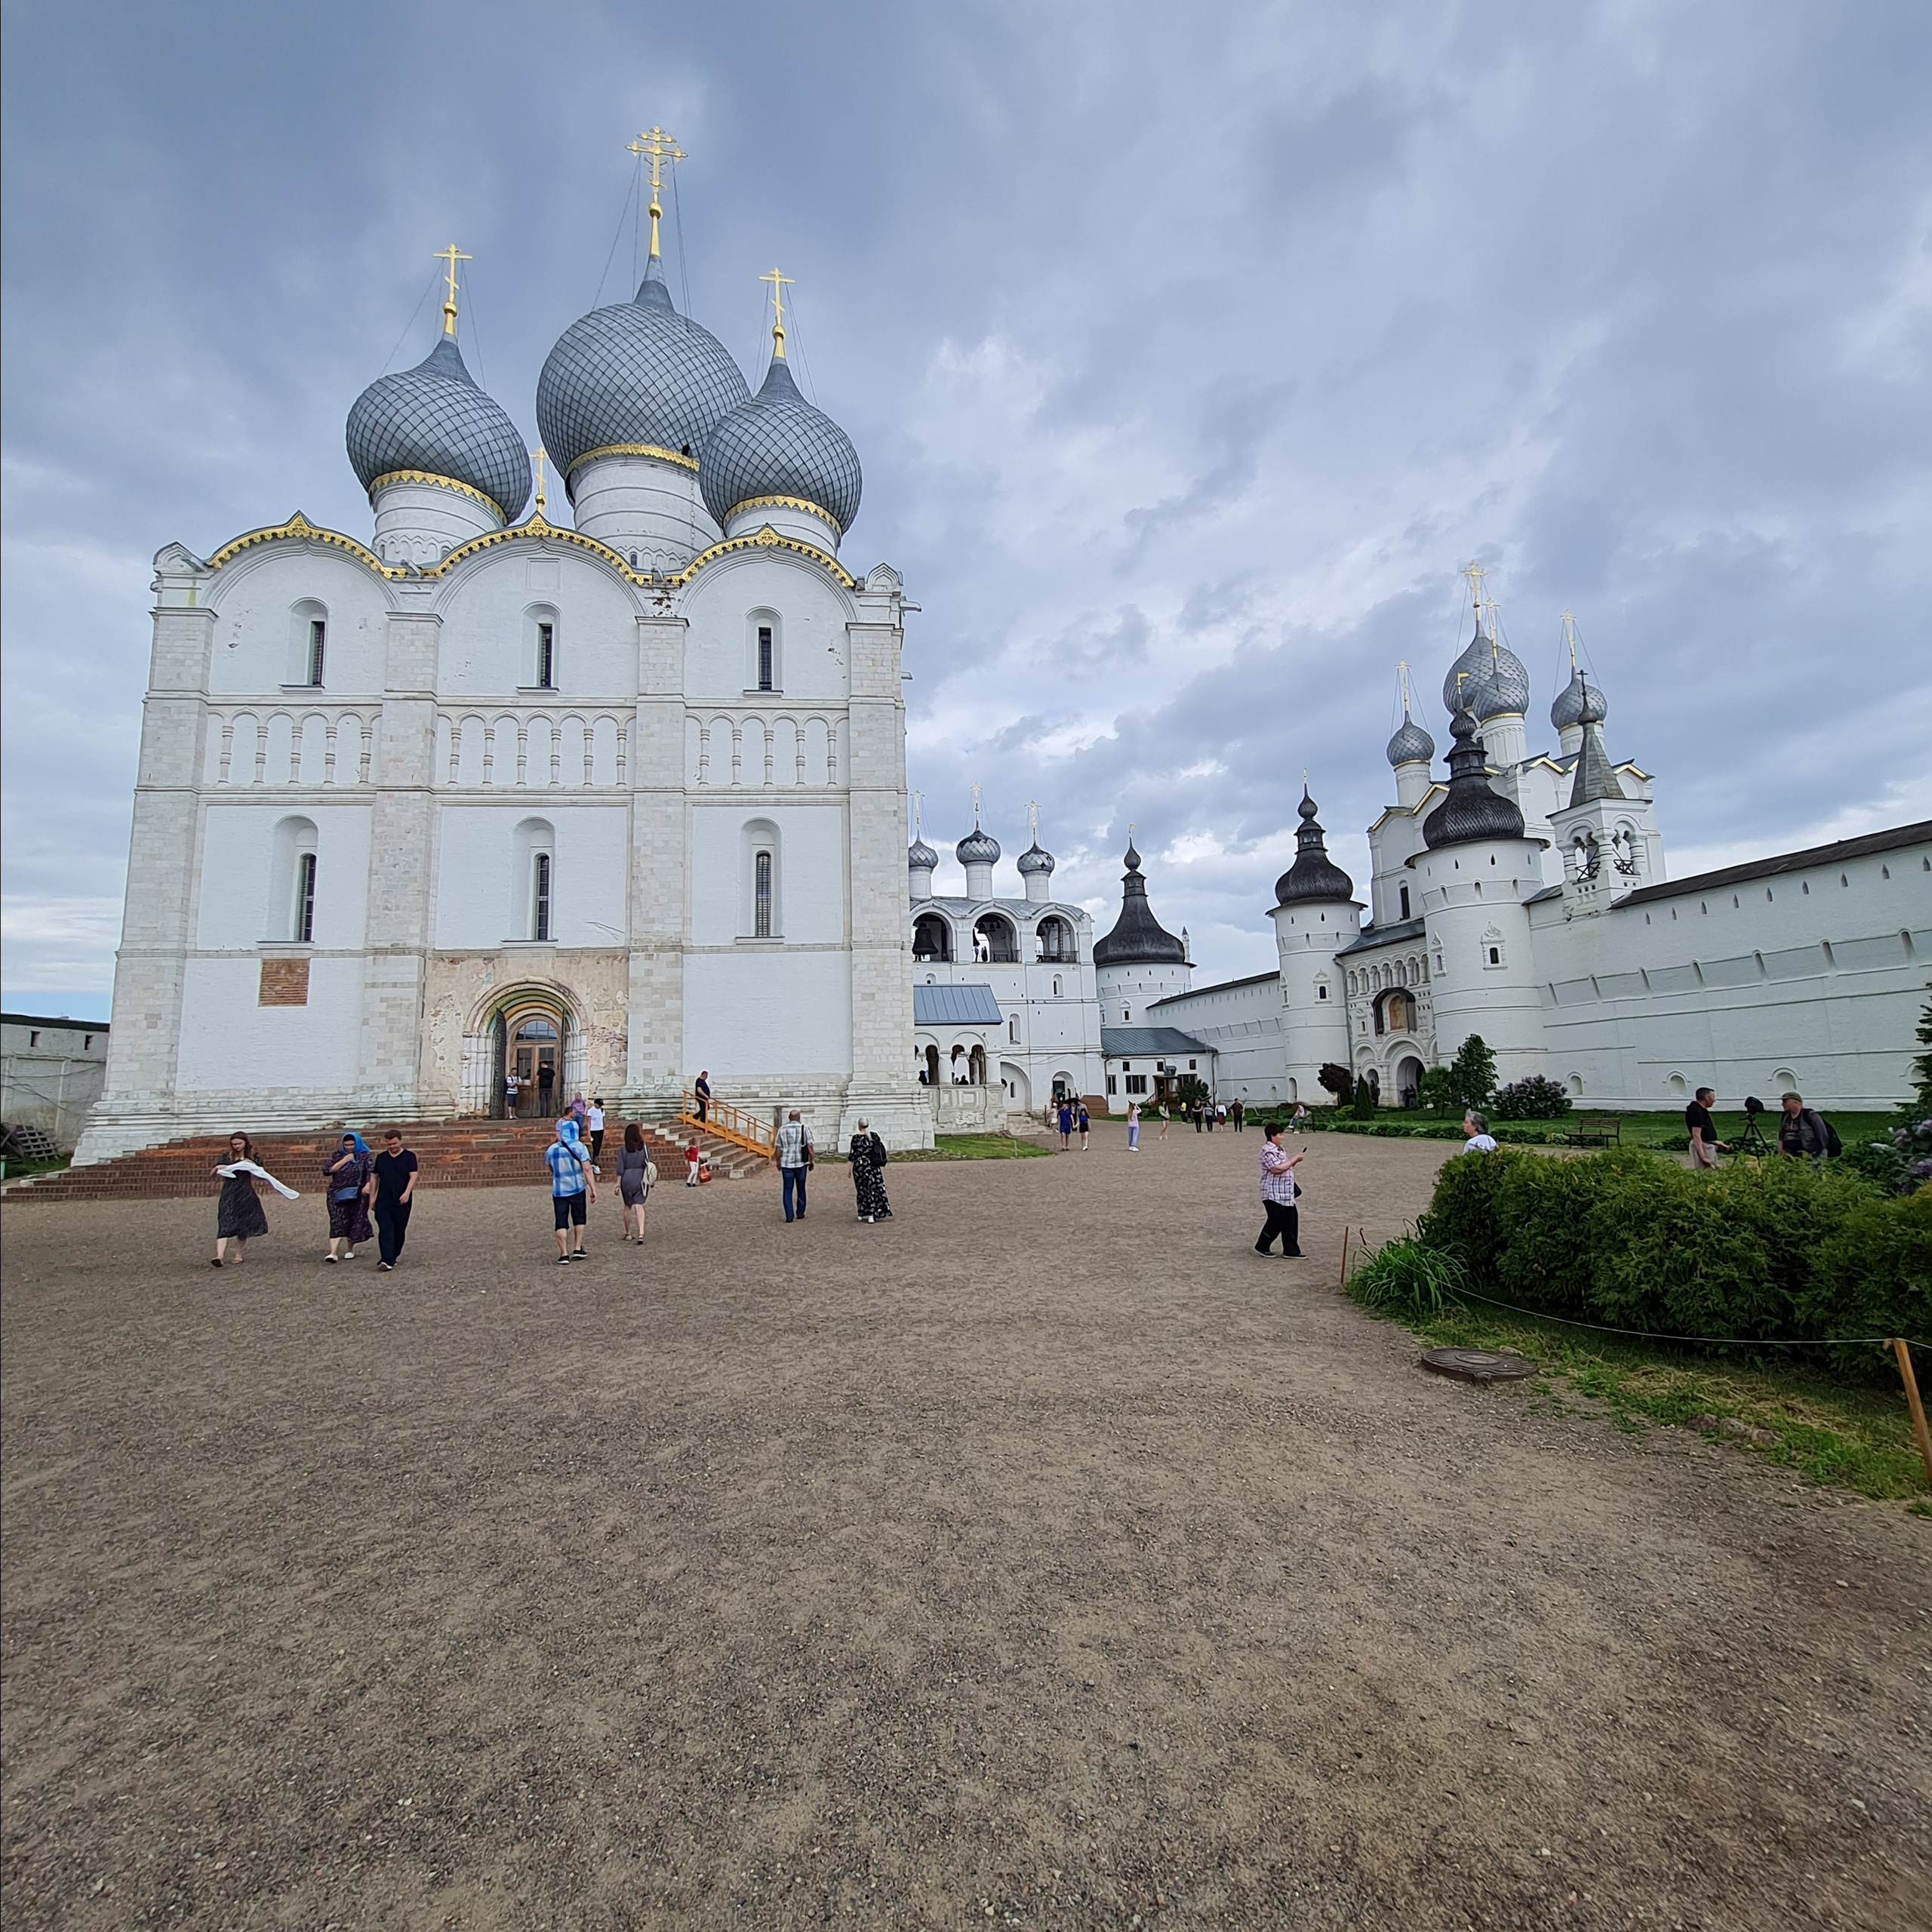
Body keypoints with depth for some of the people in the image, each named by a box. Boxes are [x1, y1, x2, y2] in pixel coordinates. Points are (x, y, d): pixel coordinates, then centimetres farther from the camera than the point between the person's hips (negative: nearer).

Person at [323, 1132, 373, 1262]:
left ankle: (350, 1249, 21)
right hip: (338, 1195, 1)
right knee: (337, 1222, -8)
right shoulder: (338, 1156, 8)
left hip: (356, 1195, -1)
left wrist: (368, 1184, -21)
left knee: (354, 1221, 5)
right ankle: (333, 1252, -12)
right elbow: (327, 1170, -4)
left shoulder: (364, 1157, 2)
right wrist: (344, 1161, -10)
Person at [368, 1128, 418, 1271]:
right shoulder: (381, 1158, 9)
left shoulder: (409, 1157, -1)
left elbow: (413, 1176, -7)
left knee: (399, 1231, 7)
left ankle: (393, 1257, 23)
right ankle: (387, 1261, -11)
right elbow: (374, 1177, 14)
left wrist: (407, 1193, -20)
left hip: (401, 1202, -2)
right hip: (383, 1201, 2)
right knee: (385, 1231, -7)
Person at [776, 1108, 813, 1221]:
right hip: (801, 1163, 0)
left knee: (787, 1190, 5)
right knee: (801, 1189, 14)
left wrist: (778, 1162, 15)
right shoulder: (805, 1128, -2)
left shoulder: (782, 1129, 2)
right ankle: (800, 1214, 19)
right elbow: (810, 1147, -7)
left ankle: (789, 1216, -3)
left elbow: (778, 1149, 3)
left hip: (786, 1164, 0)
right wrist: (811, 1161, 2)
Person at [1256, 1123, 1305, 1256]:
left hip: (1285, 1194, 10)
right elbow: (1278, 1168, -26)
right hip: (1273, 1195, -10)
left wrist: (1295, 1161, 6)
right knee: (1276, 1222, -2)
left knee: (1291, 1221, 7)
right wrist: (1295, 1159, -16)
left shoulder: (1280, 1149, 15)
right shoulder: (1268, 1151, -17)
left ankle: (1291, 1251, 13)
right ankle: (1261, 1247, 15)